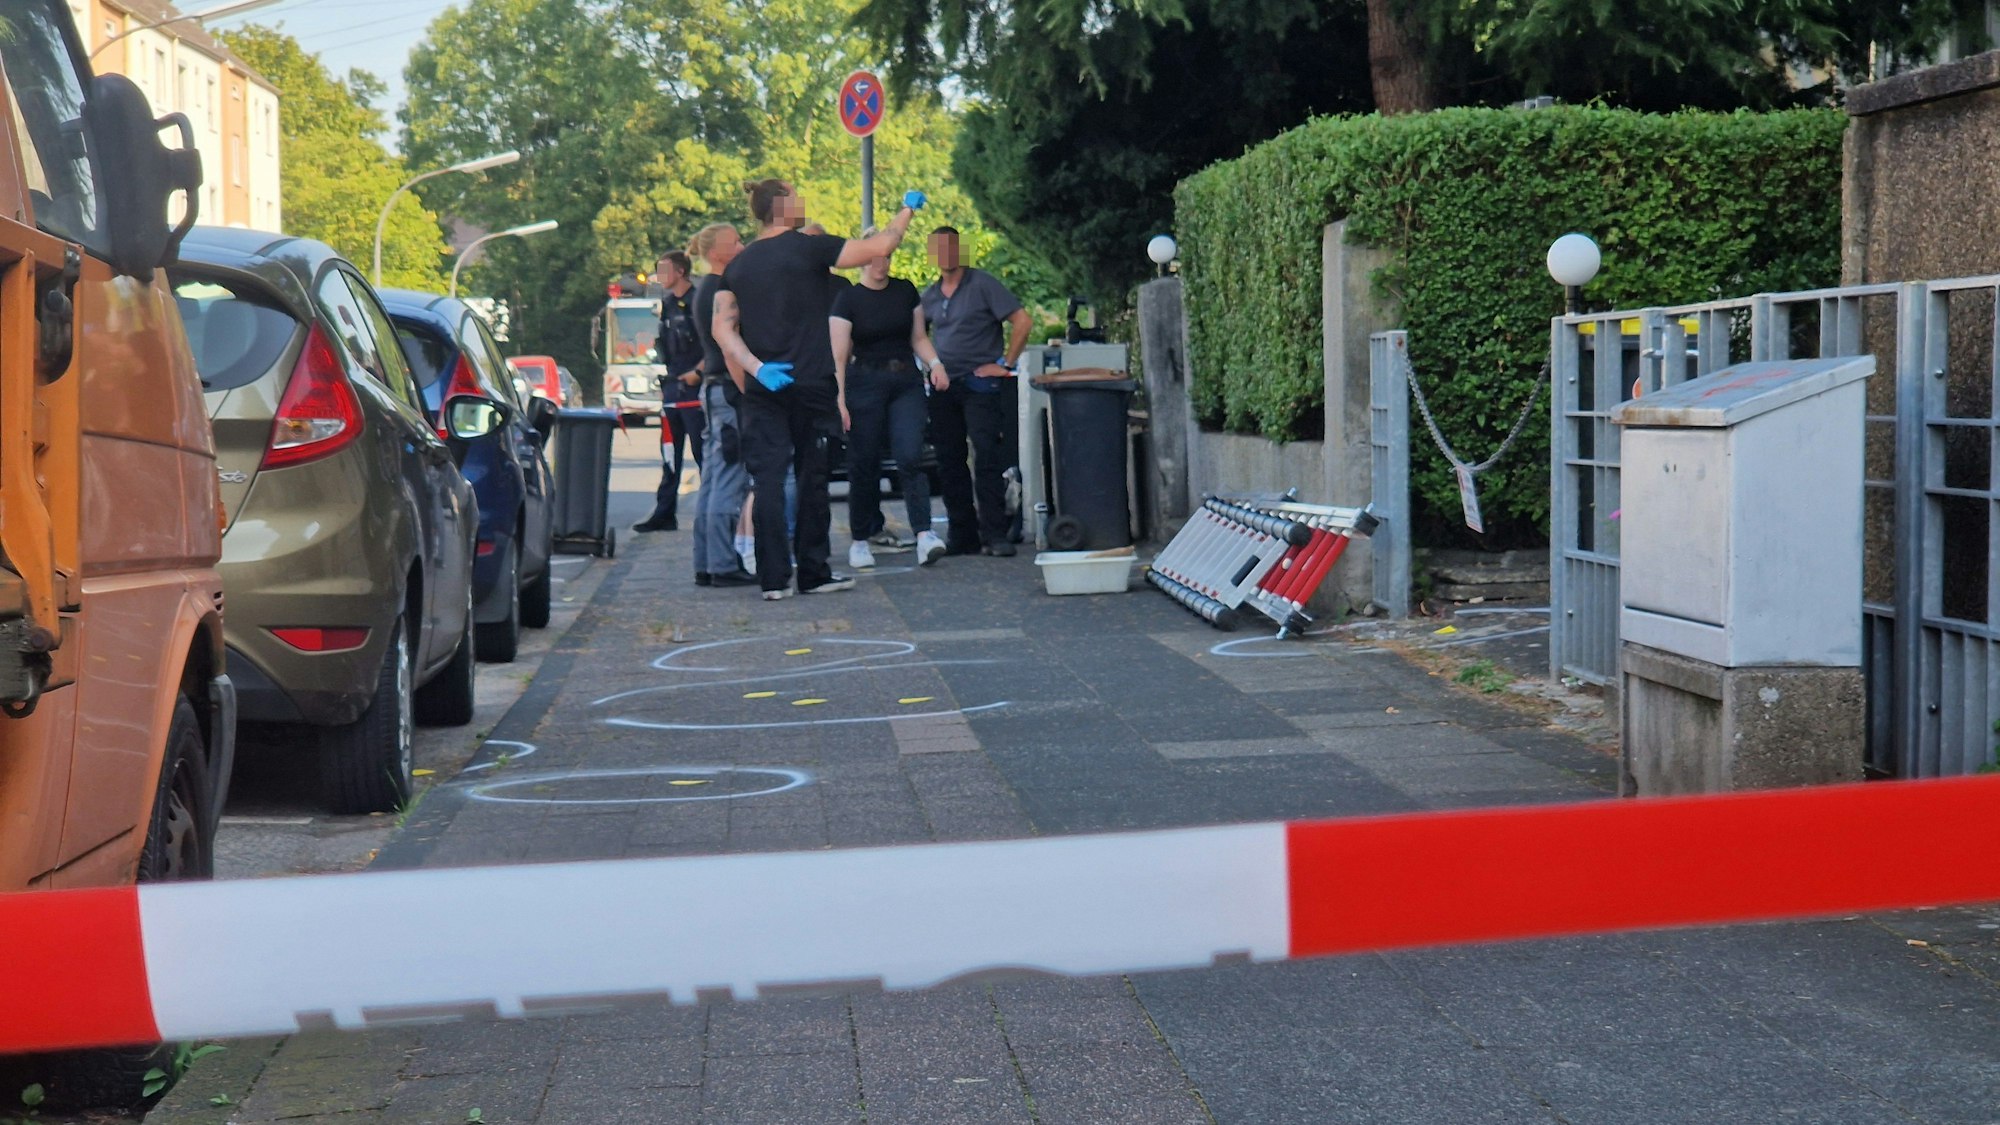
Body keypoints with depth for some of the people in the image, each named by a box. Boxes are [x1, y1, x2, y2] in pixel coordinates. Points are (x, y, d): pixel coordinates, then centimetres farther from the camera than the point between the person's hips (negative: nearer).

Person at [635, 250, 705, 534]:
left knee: (703, 452, -5)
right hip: (672, 389, 8)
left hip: (694, 389, -8)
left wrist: (697, 372, -19)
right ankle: (665, 513, 10)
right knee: (670, 457, 8)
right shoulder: (668, 303, 16)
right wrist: (662, 382, 17)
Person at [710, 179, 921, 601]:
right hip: (810, 385, -4)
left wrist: (756, 369, -2)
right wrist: (907, 210, 12)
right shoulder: (808, 248, -5)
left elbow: (722, 328, 2)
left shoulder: (739, 265, 10)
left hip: (762, 390, 4)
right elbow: (880, 247, -4)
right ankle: (813, 572, 12)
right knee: (812, 478, 6)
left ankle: (773, 578, -3)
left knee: (766, 480, 1)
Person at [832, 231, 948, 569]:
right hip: (865, 384, -2)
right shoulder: (848, 299, -3)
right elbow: (839, 355, -6)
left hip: (906, 382, 2)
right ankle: (860, 540, 14)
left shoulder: (905, 291, 8)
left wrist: (935, 363, -3)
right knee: (864, 463, 2)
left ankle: (924, 533, -20)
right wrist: (840, 400, -14)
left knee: (910, 457, -13)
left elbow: (918, 337, 16)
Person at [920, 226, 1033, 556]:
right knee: (949, 463, 6)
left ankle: (995, 534, -7)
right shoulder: (931, 295, 13)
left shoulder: (982, 285, -5)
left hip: (980, 383, -6)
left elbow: (1022, 321, -10)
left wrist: (1004, 364, -11)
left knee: (987, 460, -9)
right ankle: (962, 535, 13)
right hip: (944, 387, 6)